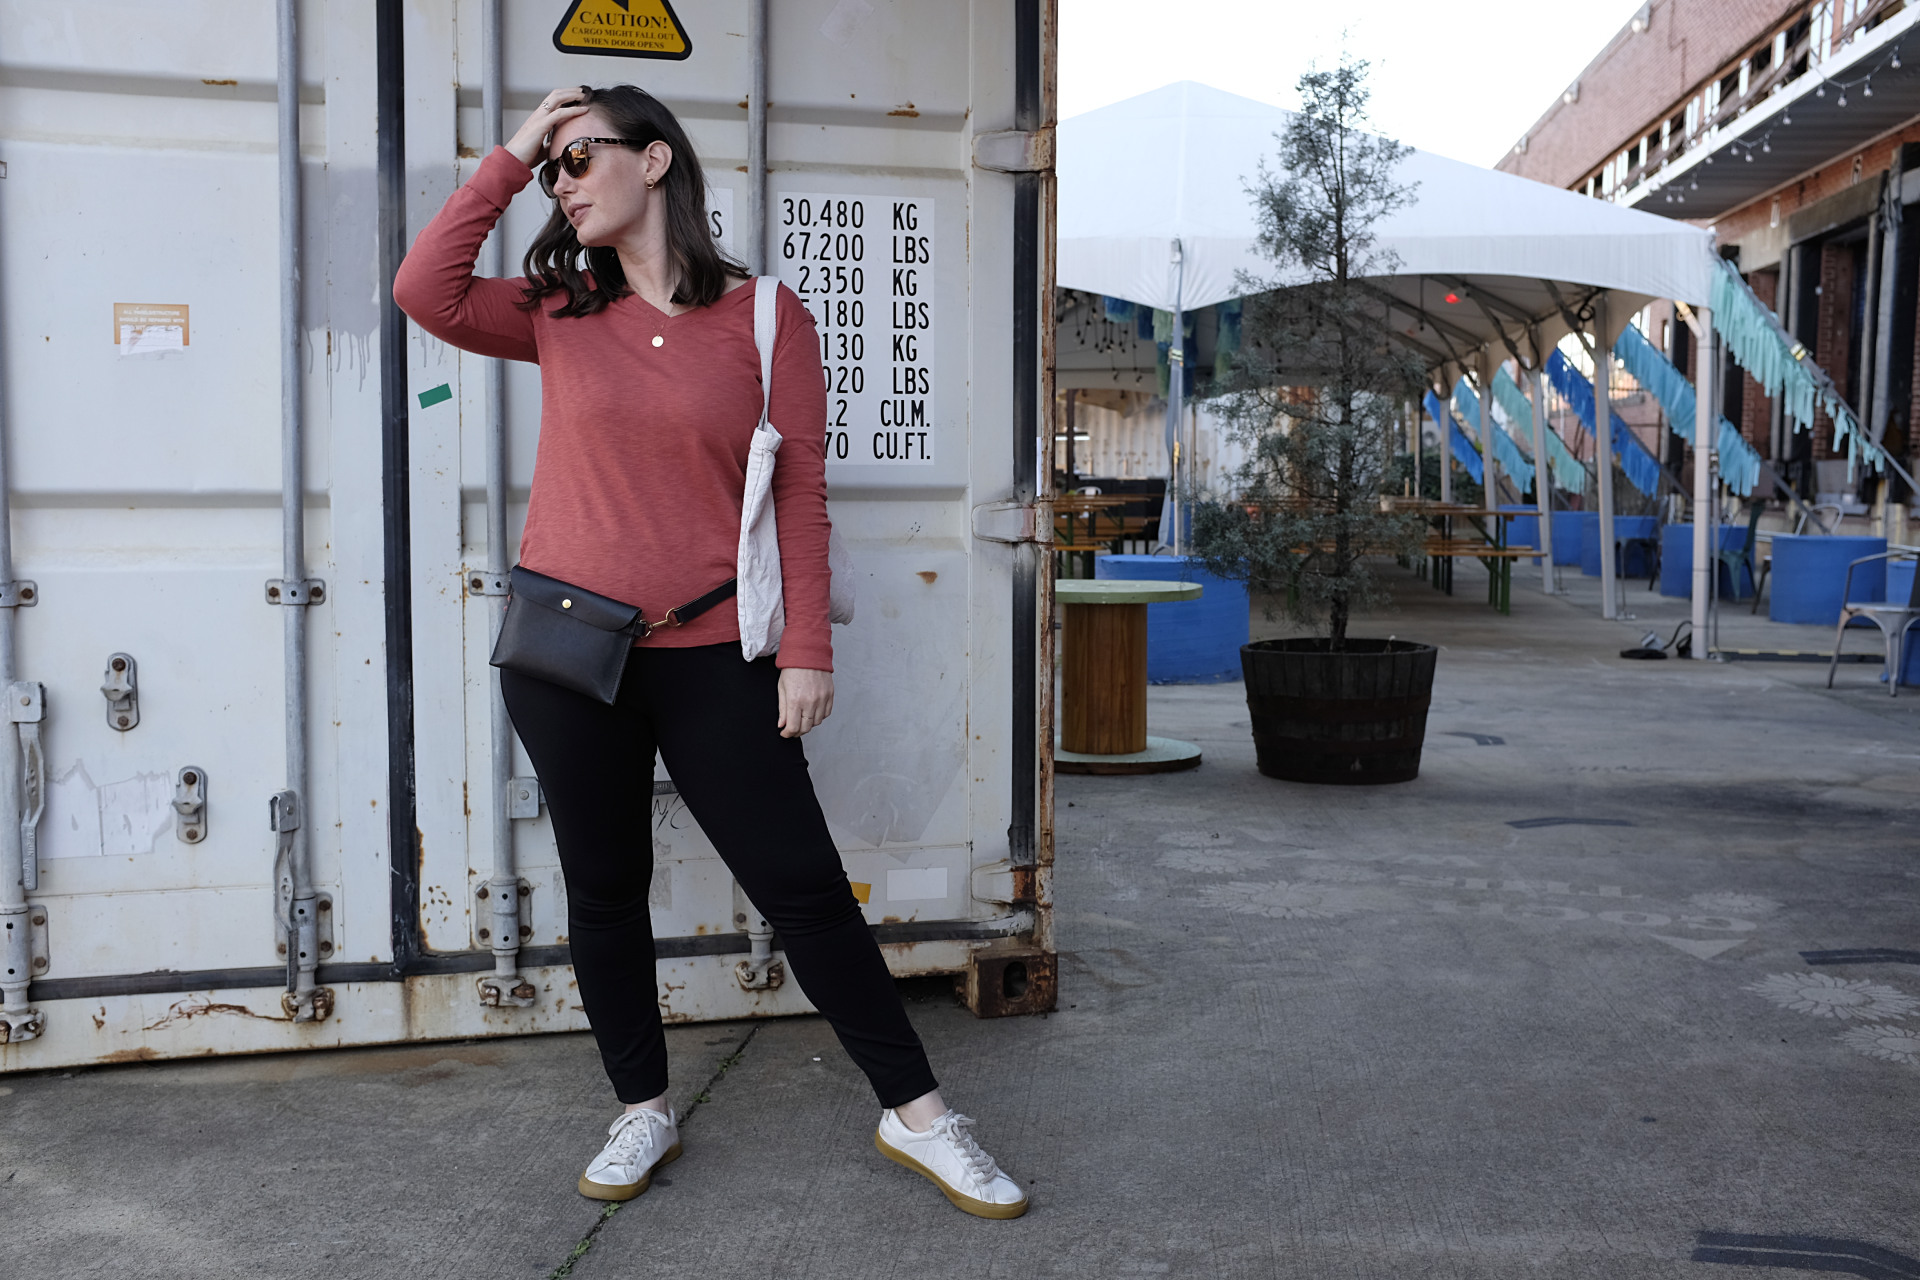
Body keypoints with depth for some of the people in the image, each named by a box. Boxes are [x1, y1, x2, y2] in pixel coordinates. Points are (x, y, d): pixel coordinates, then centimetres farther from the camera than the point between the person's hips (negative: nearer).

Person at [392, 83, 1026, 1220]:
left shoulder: (765, 316, -1)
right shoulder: (560, 316, 8)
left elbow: (802, 494, -3)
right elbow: (426, 292, -4)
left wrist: (808, 649, -7)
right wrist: (508, 160, 0)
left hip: (711, 657, -3)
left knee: (804, 885, 0)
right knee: (604, 889, 12)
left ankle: (916, 1113, 13)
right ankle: (645, 1113, 30)